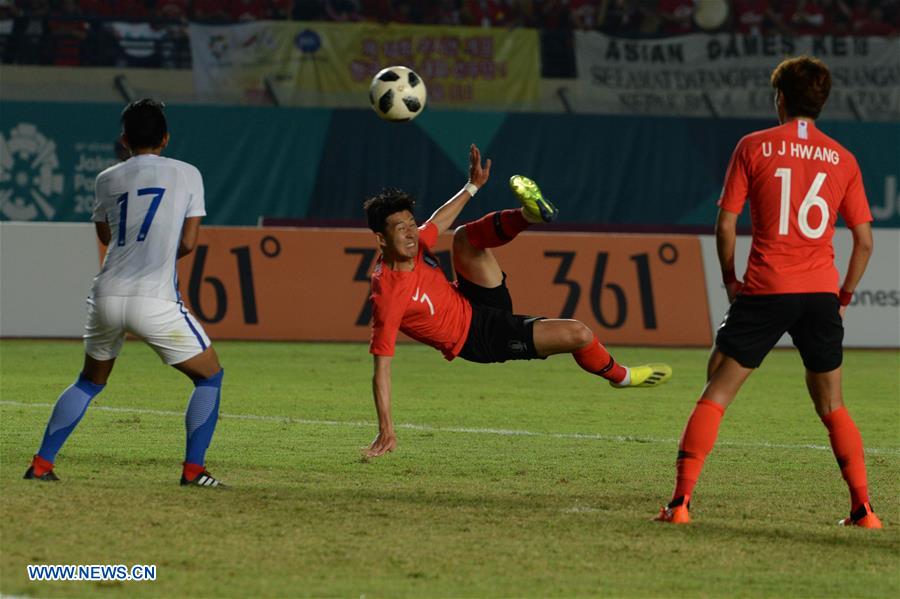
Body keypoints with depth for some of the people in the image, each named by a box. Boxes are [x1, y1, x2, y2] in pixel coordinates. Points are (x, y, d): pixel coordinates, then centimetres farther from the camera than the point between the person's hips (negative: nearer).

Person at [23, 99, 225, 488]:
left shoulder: (107, 180, 15)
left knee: (90, 381, 24)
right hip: (154, 301, -4)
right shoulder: (187, 175, 6)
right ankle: (194, 469, 1)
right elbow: (188, 243, 6)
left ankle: (41, 463, 16)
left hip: (106, 296, 4)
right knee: (210, 375, 12)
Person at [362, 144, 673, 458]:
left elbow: (438, 221, 16)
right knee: (578, 334, -12)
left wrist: (473, 185, 22)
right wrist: (386, 431, -31)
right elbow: (381, 368, -29)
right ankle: (620, 375, 17)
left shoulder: (414, 244, -9)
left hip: (474, 303, 7)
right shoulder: (388, 295, -31)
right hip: (479, 338, -7)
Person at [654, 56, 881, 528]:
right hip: (820, 293, 3)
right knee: (832, 407, 16)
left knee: (716, 394, 2)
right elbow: (864, 242, 7)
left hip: (766, 291, -3)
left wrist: (730, 279, 14)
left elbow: (725, 227, -1)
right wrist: (843, 298, 18)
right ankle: (863, 508, 8)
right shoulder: (842, 160, 8)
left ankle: (681, 500, -8)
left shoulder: (754, 147, 1)